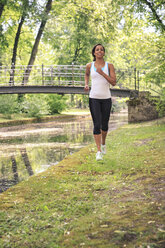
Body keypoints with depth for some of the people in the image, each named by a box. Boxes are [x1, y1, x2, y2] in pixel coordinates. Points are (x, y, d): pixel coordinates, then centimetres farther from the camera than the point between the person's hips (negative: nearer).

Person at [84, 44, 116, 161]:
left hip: (106, 98, 1)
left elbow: (114, 82, -7)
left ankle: (103, 143, 41)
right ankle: (99, 151, -8)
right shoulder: (89, 66, 5)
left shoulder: (109, 66, 1)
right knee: (96, 125, -11)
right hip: (94, 98, -1)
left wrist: (102, 73, -16)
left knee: (104, 125, 12)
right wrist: (86, 84, 8)